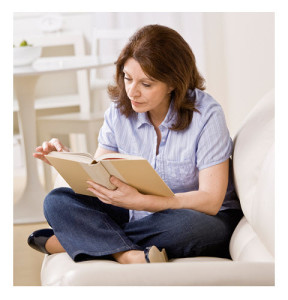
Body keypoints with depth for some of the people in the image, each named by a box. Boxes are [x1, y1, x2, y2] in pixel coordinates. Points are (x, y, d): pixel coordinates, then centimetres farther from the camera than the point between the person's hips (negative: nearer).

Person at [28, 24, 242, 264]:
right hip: (138, 215, 4)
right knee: (57, 200, -12)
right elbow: (97, 175, 3)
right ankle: (130, 256, -38)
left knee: (198, 226, -40)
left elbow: (210, 201, -22)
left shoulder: (206, 115, -17)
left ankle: (70, 239, -25)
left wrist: (139, 201, -33)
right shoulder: (119, 112, -2)